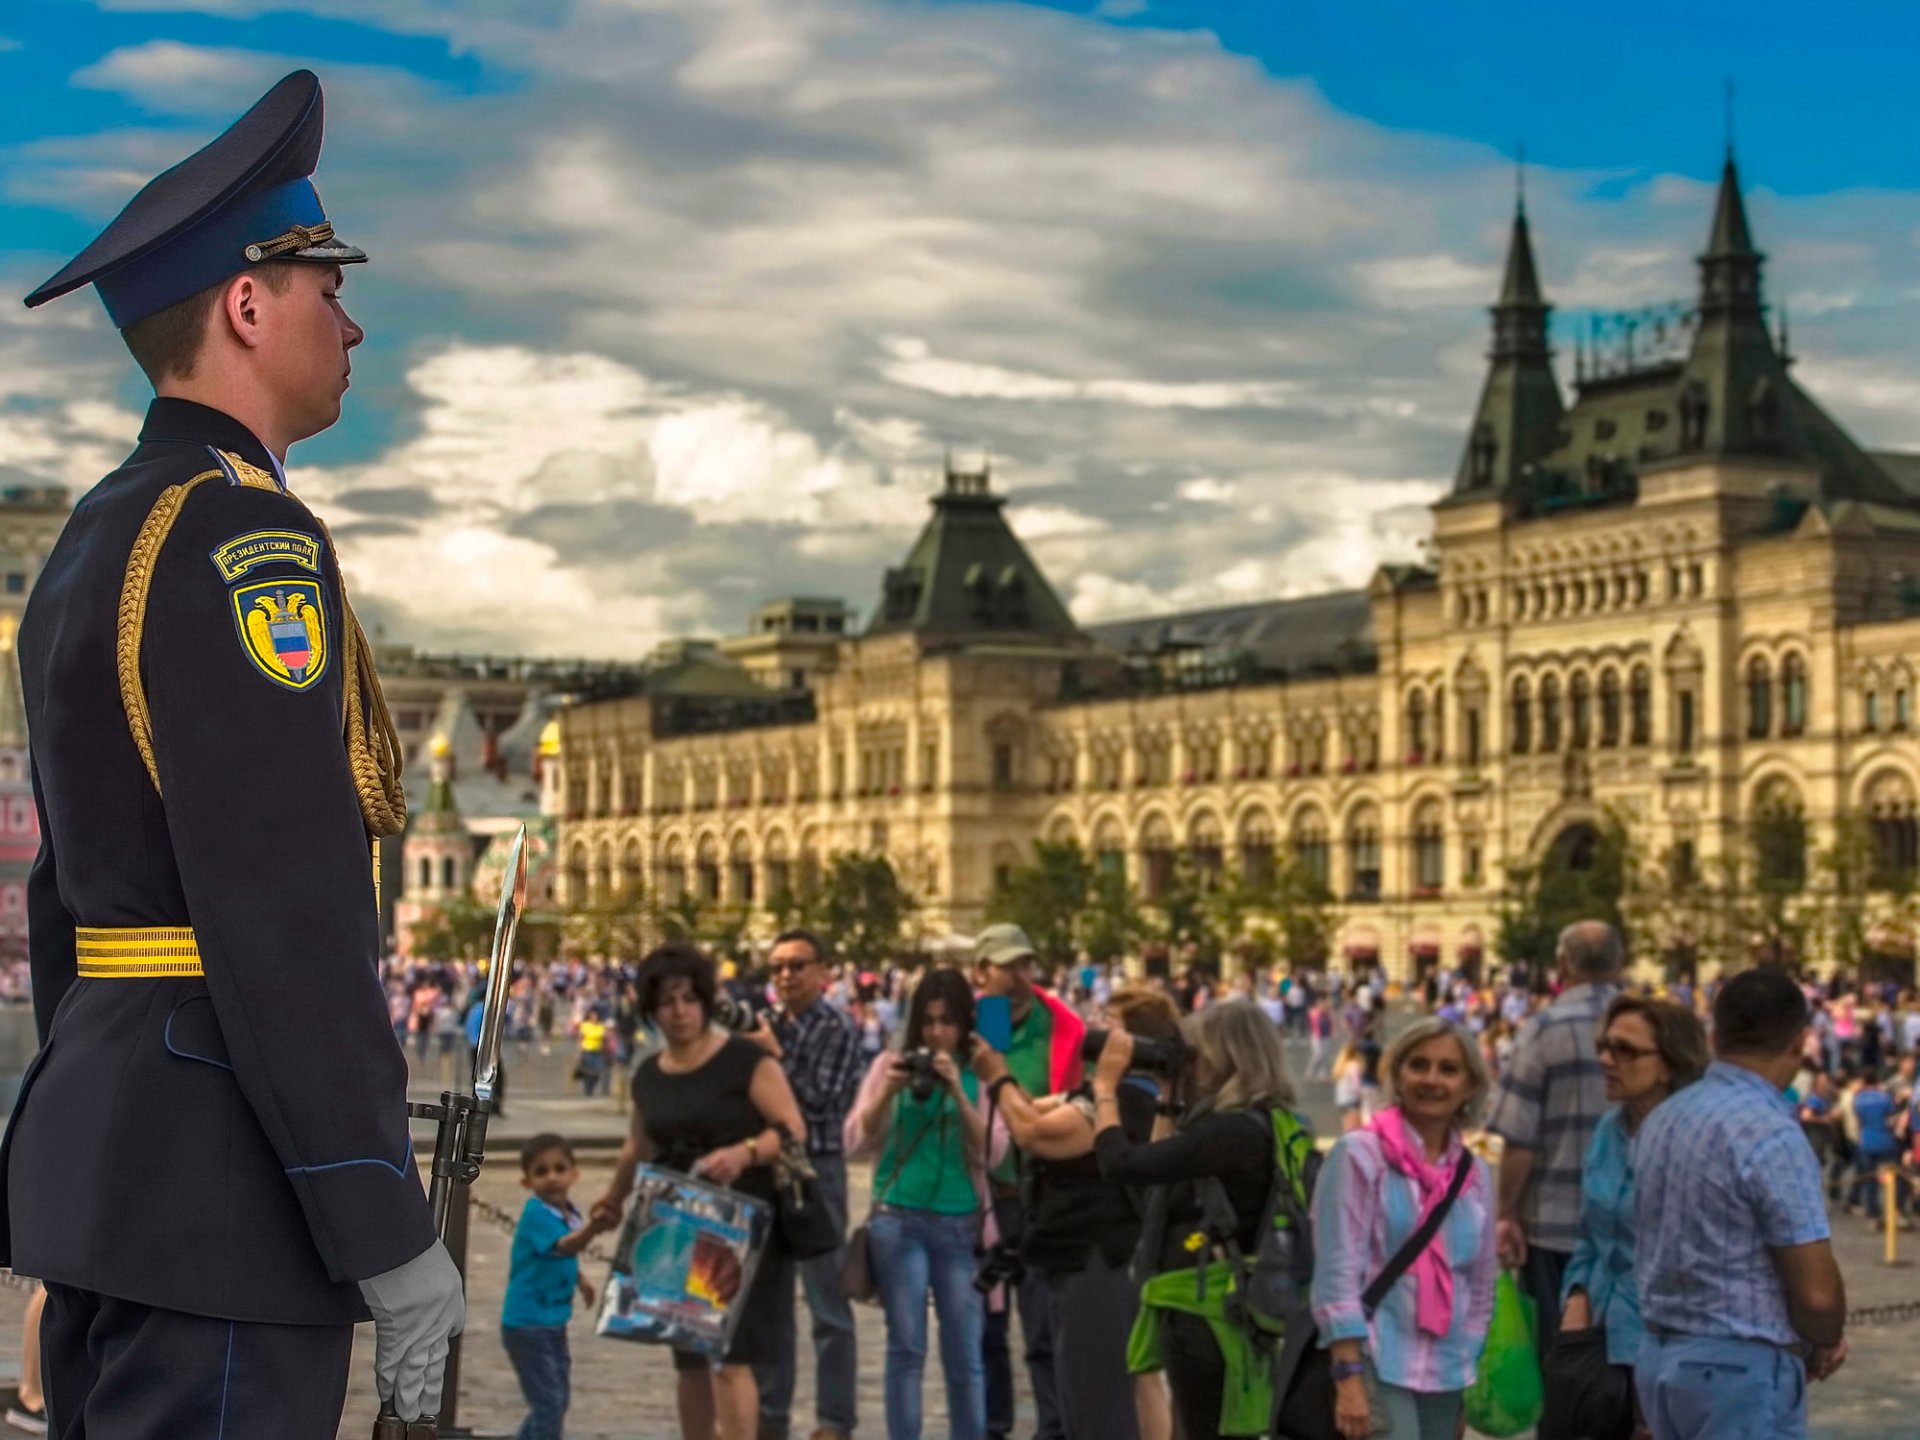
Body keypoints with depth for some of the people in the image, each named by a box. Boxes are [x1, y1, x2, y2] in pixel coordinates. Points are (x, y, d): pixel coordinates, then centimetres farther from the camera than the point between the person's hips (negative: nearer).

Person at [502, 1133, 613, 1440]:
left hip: (554, 1324, 9)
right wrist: (592, 1228, -58)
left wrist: (580, 1280, 19)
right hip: (527, 1324, -9)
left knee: (559, 1399, 19)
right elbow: (563, 1246, -42)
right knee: (548, 1402, -7)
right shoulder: (536, 1214, -22)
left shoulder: (569, 1213, 3)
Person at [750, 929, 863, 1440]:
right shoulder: (770, 1027, 11)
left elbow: (820, 1102, -15)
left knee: (828, 1306, -2)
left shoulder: (836, 1029, -7)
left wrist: (774, 1055, -14)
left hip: (816, 1169, -7)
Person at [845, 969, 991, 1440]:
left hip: (961, 1225, 0)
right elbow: (856, 1144, 2)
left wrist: (958, 1092, -16)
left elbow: (990, 1152, -5)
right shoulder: (891, 1065, 5)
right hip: (898, 1220, 0)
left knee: (965, 1354, 3)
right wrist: (886, 1093, -13)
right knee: (906, 1347, -2)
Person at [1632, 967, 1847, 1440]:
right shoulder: (1772, 1134, -18)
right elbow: (1816, 1291, -19)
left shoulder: (1661, 1119, 7)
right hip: (1742, 1368, -8)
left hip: (1659, 1356, 8)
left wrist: (1815, 1334, 11)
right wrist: (1824, 1344, 4)